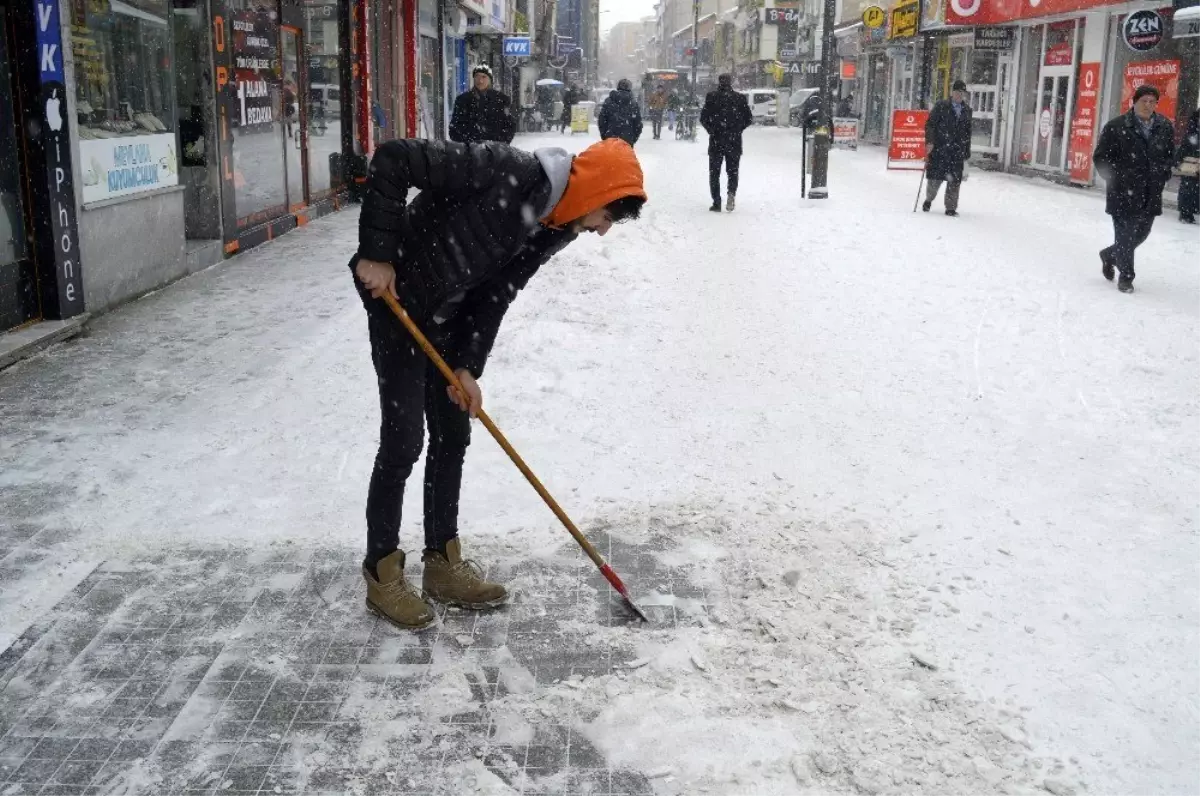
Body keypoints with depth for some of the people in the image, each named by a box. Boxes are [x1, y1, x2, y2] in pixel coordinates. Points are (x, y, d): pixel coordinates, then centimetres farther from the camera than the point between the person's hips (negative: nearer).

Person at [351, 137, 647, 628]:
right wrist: (377, 254, -25)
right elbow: (392, 160, -28)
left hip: (449, 315, 8)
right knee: (404, 440, -6)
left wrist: (468, 366, -5)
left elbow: (496, 294, 1)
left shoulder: (557, 228, -4)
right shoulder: (503, 172, -29)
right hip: (396, 300, -8)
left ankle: (442, 563, 23)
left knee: (453, 436, 10)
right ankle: (382, 573, 10)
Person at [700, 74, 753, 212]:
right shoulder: (740, 98, -1)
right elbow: (749, 119, 1)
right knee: (732, 171, 14)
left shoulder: (712, 97, -6)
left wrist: (711, 130, 10)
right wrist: (737, 129, 14)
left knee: (714, 173, 9)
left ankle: (716, 203, 4)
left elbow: (703, 118, -6)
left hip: (716, 140, -1)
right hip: (734, 142, 1)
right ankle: (732, 193, -12)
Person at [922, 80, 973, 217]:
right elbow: (930, 124, -2)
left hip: (957, 151, 3)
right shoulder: (941, 107, 2)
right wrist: (930, 141, -14)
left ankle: (951, 208, 6)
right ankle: (928, 199, 25)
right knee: (935, 178, -1)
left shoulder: (967, 110, 14)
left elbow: (968, 132, 18)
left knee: (954, 180, -2)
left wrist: (967, 152, 14)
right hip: (939, 149, -3)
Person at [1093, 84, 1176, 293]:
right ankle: (1126, 276, 14)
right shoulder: (1117, 127, -9)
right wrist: (1115, 179, -9)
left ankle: (1110, 255, 39)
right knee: (1125, 234, -1)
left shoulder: (1165, 127, 5)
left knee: (1141, 233, 13)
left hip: (1151, 193, 5)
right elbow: (1100, 157, -4)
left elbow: (1170, 155, 19)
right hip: (1123, 192, -5)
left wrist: (1162, 175, 7)